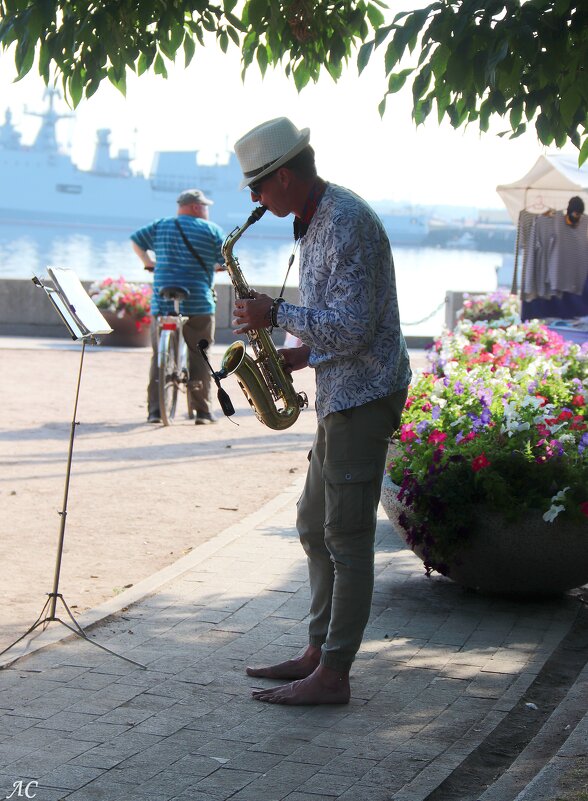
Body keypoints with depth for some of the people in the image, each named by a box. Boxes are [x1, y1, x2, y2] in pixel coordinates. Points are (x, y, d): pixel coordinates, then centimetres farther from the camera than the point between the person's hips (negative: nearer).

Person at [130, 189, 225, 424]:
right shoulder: (212, 230, 1)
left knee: (159, 357, 8)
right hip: (198, 305, -3)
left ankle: (155, 410, 4)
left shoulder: (161, 226, 10)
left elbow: (135, 240, 15)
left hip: (162, 304, 3)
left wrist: (149, 263, 27)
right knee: (199, 358, 3)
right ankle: (202, 411, 2)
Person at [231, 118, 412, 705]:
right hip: (342, 393, 11)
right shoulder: (316, 221, 15)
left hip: (363, 397, -11)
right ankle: (318, 652, 24)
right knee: (315, 526, 15)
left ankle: (332, 676, 0)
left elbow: (354, 326, -25)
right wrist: (301, 354, 8)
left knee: (346, 536, -6)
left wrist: (278, 315, -16)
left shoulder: (346, 222, -18)